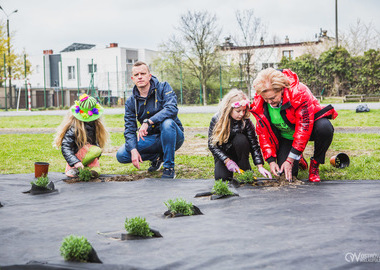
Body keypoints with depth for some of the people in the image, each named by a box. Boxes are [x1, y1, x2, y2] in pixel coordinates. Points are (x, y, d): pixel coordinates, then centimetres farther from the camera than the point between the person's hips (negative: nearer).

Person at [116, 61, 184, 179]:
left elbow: (172, 109, -28)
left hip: (174, 137, -4)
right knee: (121, 155, -14)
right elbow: (130, 129, -2)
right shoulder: (131, 102, 1)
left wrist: (148, 122, -37)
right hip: (151, 139, 4)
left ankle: (169, 167, -22)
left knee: (167, 123, -38)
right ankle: (157, 157, 11)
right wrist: (133, 150, -21)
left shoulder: (163, 88, -10)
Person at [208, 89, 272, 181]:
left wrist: (260, 166, -27)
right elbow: (212, 145, -15)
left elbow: (254, 144, -17)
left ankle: (245, 169, -13)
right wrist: (227, 161, -27)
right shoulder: (216, 120, -19)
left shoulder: (246, 121, -18)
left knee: (241, 139, -32)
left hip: (239, 152, 1)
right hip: (222, 155, 0)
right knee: (221, 177, -27)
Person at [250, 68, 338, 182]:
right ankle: (299, 159, 24)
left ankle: (315, 165, -13)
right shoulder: (259, 104, -18)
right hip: (286, 136, 3)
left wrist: (290, 160, -32)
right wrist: (271, 160, -19)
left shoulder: (299, 92, -33)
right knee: (285, 173, -14)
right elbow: (264, 133, -8)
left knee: (325, 128, -39)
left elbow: (304, 127, -32)